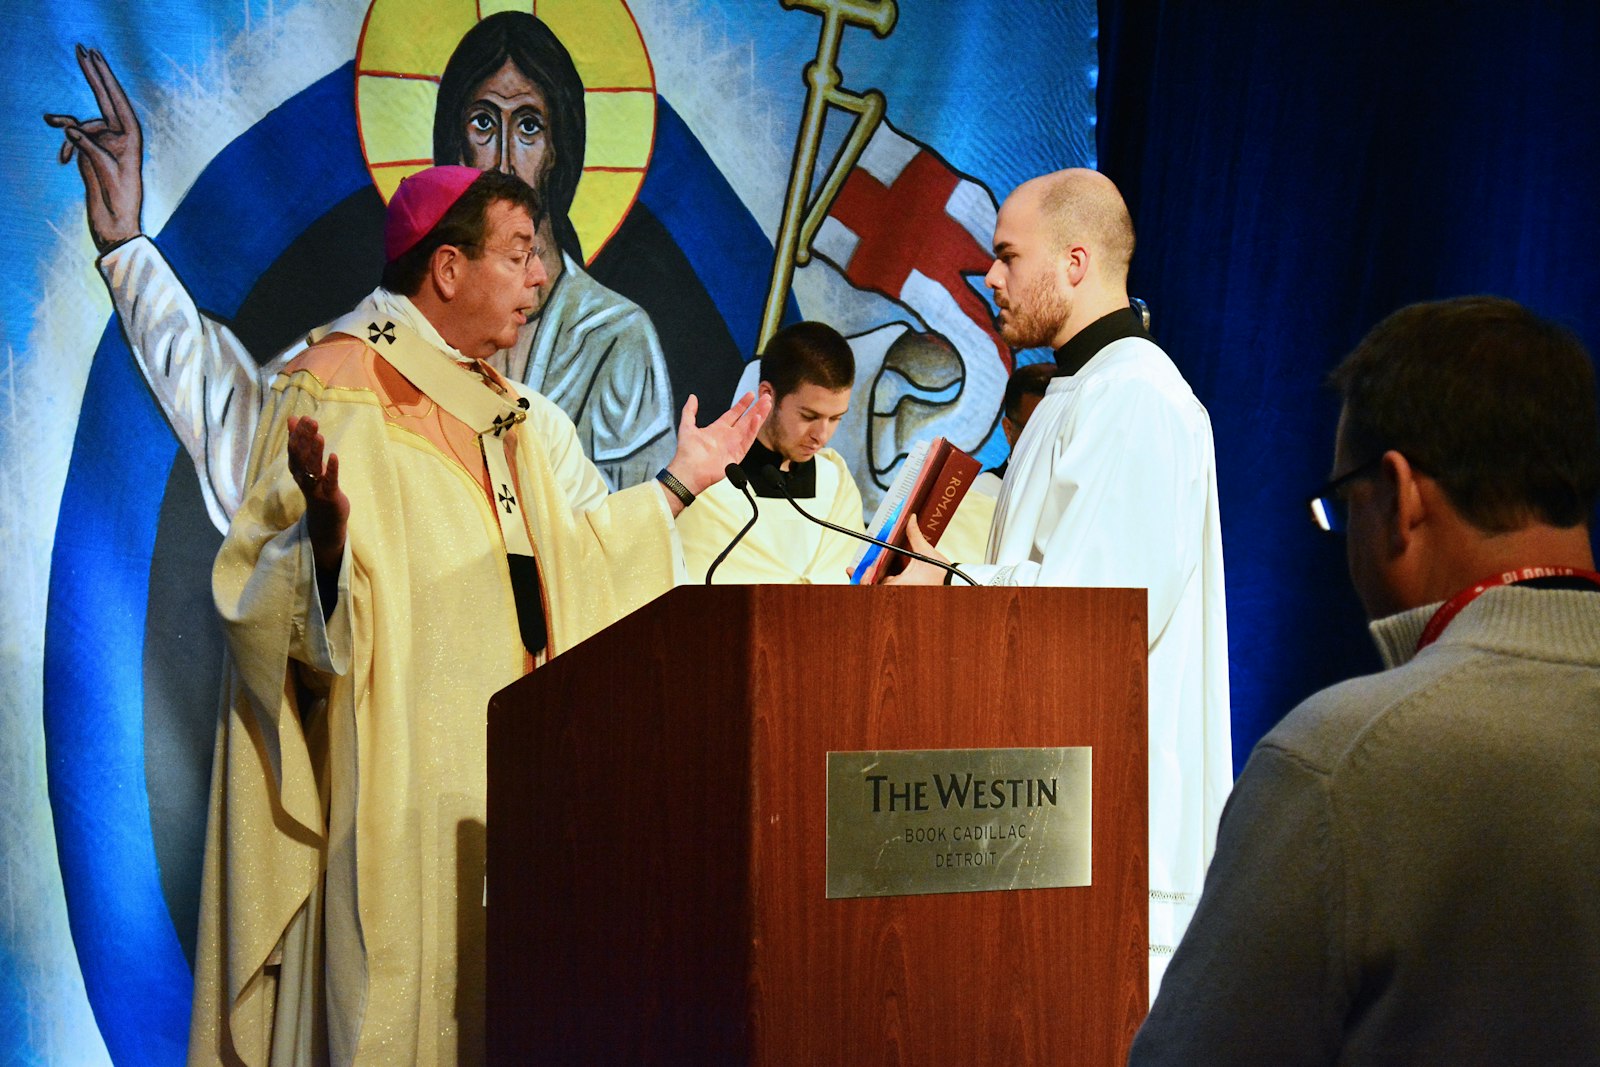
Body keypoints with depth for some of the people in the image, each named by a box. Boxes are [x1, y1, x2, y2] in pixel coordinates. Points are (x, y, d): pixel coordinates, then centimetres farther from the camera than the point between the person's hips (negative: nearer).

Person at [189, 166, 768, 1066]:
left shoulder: (508, 410, 17)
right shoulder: (335, 390, -10)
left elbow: (567, 551, 23)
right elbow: (265, 585, -16)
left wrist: (679, 484, 22)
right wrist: (325, 537, -37)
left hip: (504, 765, 8)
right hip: (395, 772, -8)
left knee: (485, 981, 6)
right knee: (399, 979, -9)